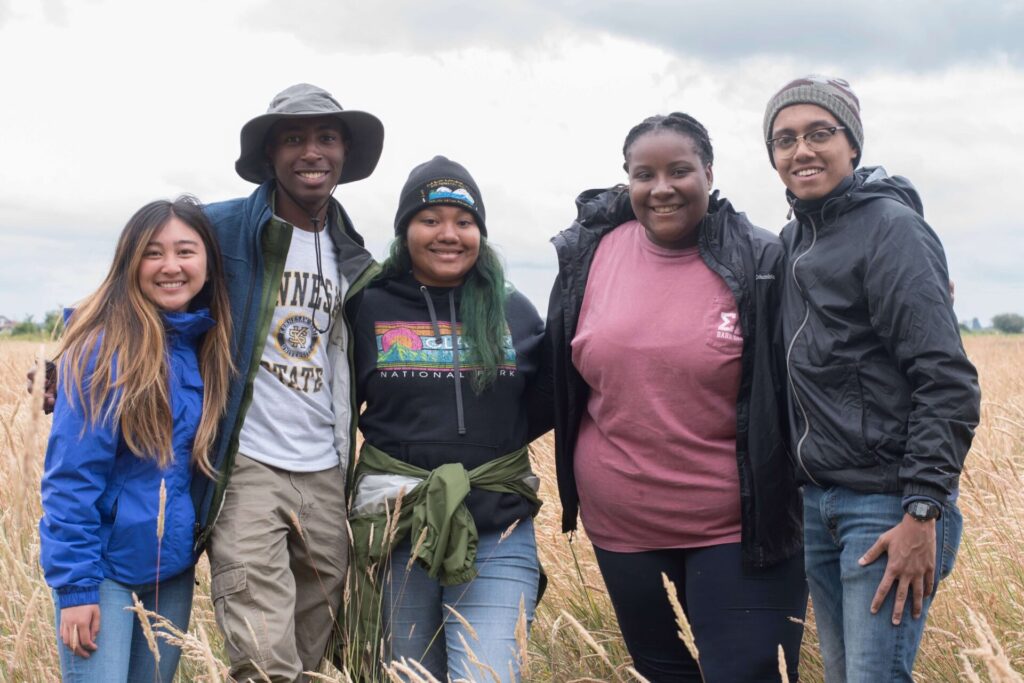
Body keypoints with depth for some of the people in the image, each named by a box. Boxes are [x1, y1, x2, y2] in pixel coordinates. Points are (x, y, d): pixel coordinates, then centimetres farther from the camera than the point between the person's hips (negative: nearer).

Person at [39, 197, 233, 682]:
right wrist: (75, 583, -18)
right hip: (104, 564, -6)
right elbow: (71, 475, -16)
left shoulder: (212, 345, 3)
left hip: (173, 564, 6)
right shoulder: (104, 345, -15)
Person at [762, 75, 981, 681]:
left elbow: (946, 381, -16)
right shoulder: (794, 241, 12)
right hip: (817, 503, 7)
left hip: (887, 508, -7)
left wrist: (922, 513, -21)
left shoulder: (890, 228, -10)